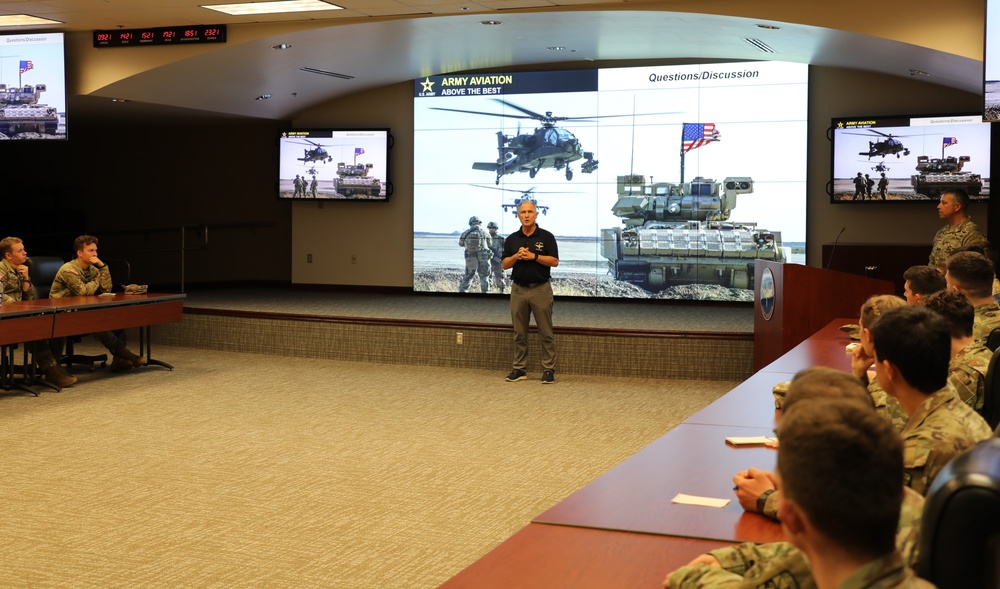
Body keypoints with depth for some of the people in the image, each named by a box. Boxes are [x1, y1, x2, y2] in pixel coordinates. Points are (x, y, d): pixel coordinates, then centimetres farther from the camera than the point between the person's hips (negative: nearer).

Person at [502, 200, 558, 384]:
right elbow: (504, 264, 7)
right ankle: (519, 369, 14)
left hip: (541, 289, -3)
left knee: (546, 332, -1)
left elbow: (554, 261, -7)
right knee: (519, 333, 7)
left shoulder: (546, 237, -2)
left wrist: (533, 256, -17)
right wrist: (517, 256, -12)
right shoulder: (512, 239, 8)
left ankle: (548, 369, 3)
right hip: (518, 289, 3)